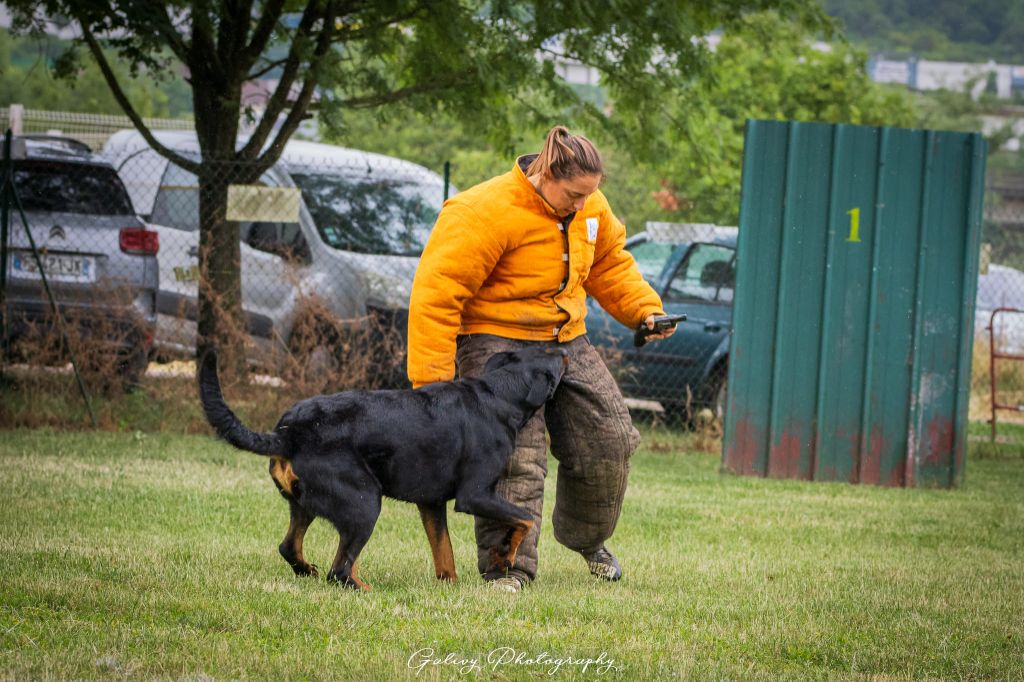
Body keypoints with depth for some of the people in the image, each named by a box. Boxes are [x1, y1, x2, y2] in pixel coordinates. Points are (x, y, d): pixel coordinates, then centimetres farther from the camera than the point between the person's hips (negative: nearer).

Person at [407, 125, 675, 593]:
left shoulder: (589, 207, 0)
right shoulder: (486, 213, -24)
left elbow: (609, 265, 19)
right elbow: (437, 294, -25)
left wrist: (644, 308, 2)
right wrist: (431, 382, -26)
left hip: (568, 342, 7)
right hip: (497, 342, -7)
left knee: (609, 441, 5)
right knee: (514, 457, -18)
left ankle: (587, 539, 29)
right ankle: (506, 567, -11)